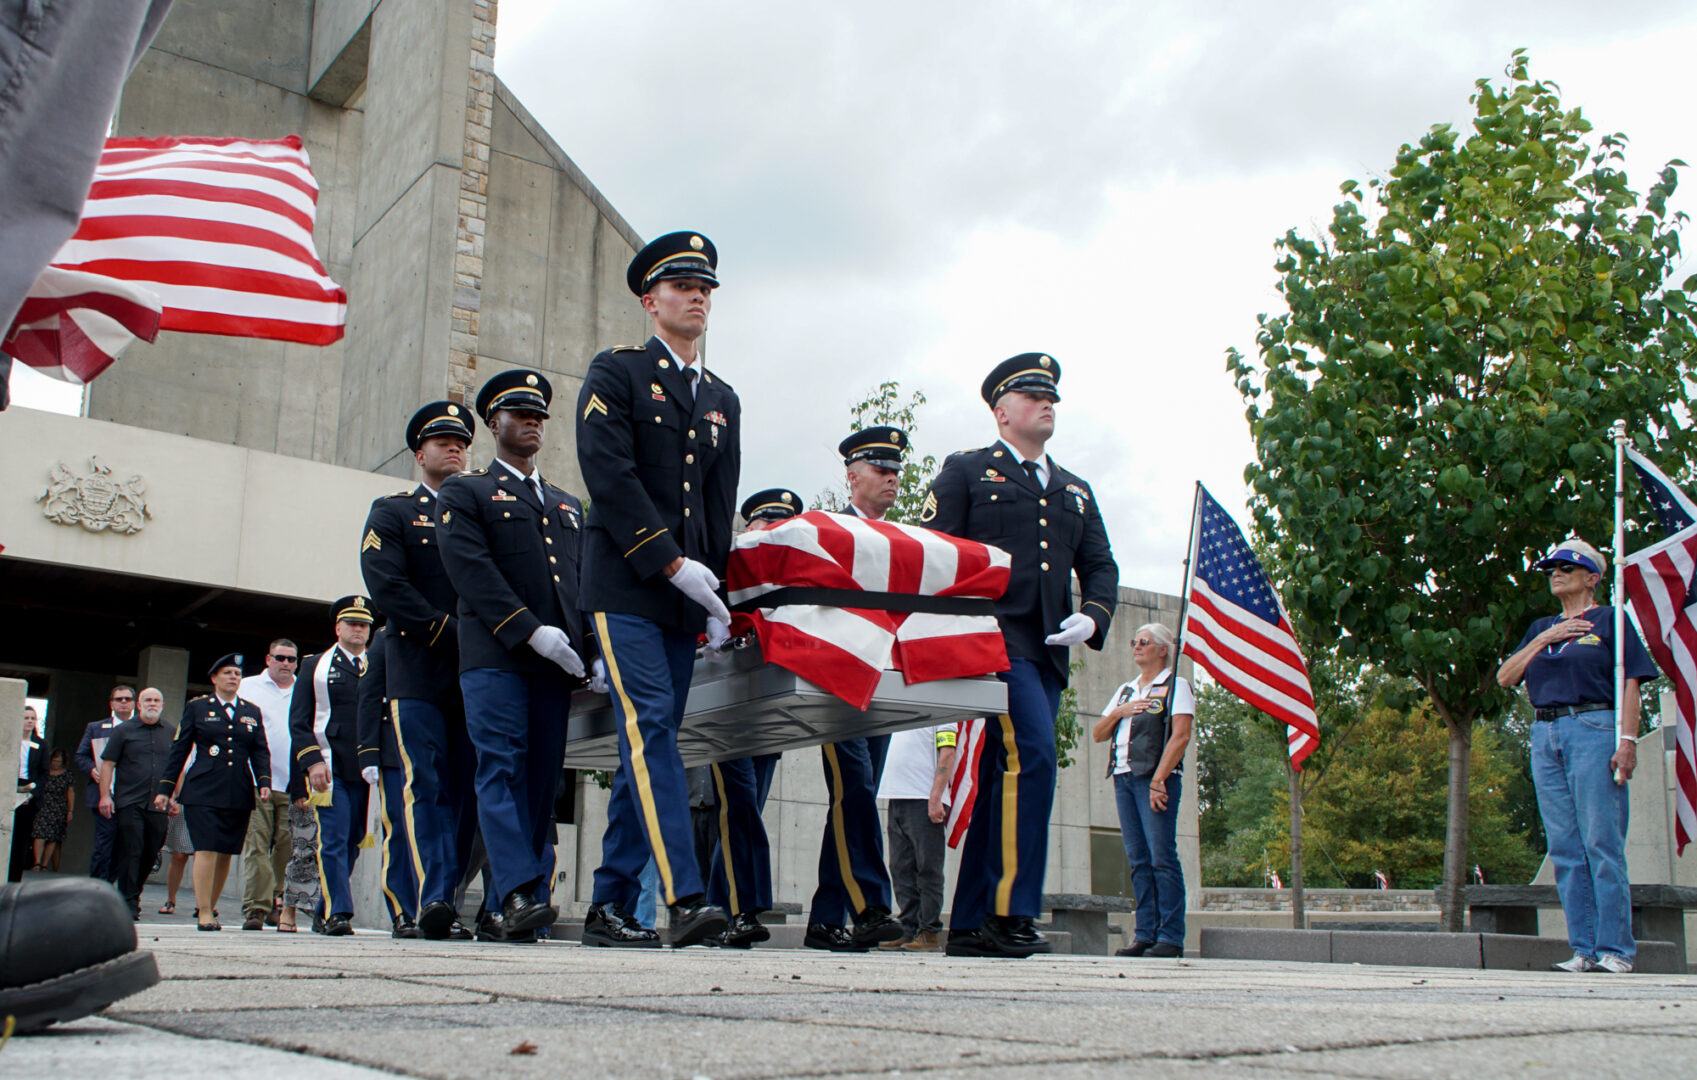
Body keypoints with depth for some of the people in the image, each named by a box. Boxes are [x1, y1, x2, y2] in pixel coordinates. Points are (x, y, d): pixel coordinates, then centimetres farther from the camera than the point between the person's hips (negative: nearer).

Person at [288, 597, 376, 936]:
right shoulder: (315, 665, 11)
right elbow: (299, 720, 4)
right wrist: (312, 761, -9)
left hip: (362, 770, 3)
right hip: (327, 767, -3)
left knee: (352, 842, 5)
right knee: (334, 839, -11)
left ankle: (323, 913, 16)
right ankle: (338, 912, -8)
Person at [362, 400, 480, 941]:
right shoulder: (392, 512, 11)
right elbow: (388, 587, -4)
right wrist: (450, 635, -13)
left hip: (475, 674, 4)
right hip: (417, 673, -4)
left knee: (464, 792, 1)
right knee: (423, 787, -10)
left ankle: (442, 896, 6)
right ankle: (433, 902, -15)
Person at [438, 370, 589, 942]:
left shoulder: (567, 504, 28)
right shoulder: (464, 492, 11)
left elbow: (585, 581, 21)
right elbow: (470, 567, -5)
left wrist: (595, 649, 3)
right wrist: (529, 629, -16)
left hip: (555, 660, 5)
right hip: (495, 656, -5)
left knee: (542, 780, 0)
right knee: (502, 770, -14)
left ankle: (505, 909, 3)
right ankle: (520, 893, -20)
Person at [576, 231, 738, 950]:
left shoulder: (723, 400, 20)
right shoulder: (616, 373, 3)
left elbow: (721, 507, 16)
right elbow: (609, 476, -10)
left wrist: (715, 596, 5)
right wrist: (672, 563, -15)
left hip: (684, 597, 6)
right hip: (626, 586, -5)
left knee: (646, 745, 4)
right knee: (651, 728, -15)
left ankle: (611, 905, 9)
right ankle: (685, 897, -20)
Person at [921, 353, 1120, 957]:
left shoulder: (1074, 491, 26)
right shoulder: (966, 472, 10)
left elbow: (1100, 565, 21)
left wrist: (1093, 617, -1)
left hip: (1047, 652, 6)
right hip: (995, 638, -6)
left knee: (1002, 779, 6)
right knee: (1031, 756, -21)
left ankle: (969, 927, 10)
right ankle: (1011, 913, -19)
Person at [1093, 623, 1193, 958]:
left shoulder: (1175, 686, 3)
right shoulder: (1125, 690, 24)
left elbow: (1180, 735, -8)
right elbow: (1098, 734, 22)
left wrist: (1158, 780, -16)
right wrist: (1119, 712, 2)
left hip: (1155, 779, -6)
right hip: (1123, 777, 6)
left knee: (1162, 857, -10)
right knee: (1138, 860, 3)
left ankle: (1170, 937, -9)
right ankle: (1145, 934, 4)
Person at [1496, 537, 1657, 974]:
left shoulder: (1609, 619, 6)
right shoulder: (1541, 628, 22)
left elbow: (1630, 684, -1)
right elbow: (1505, 678, 11)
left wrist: (1628, 741, -12)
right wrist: (1544, 640, 0)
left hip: (1594, 729, -6)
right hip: (1545, 736, 6)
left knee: (1602, 844, -9)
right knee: (1565, 848, 3)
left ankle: (1615, 949, -5)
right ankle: (1584, 948, 6)